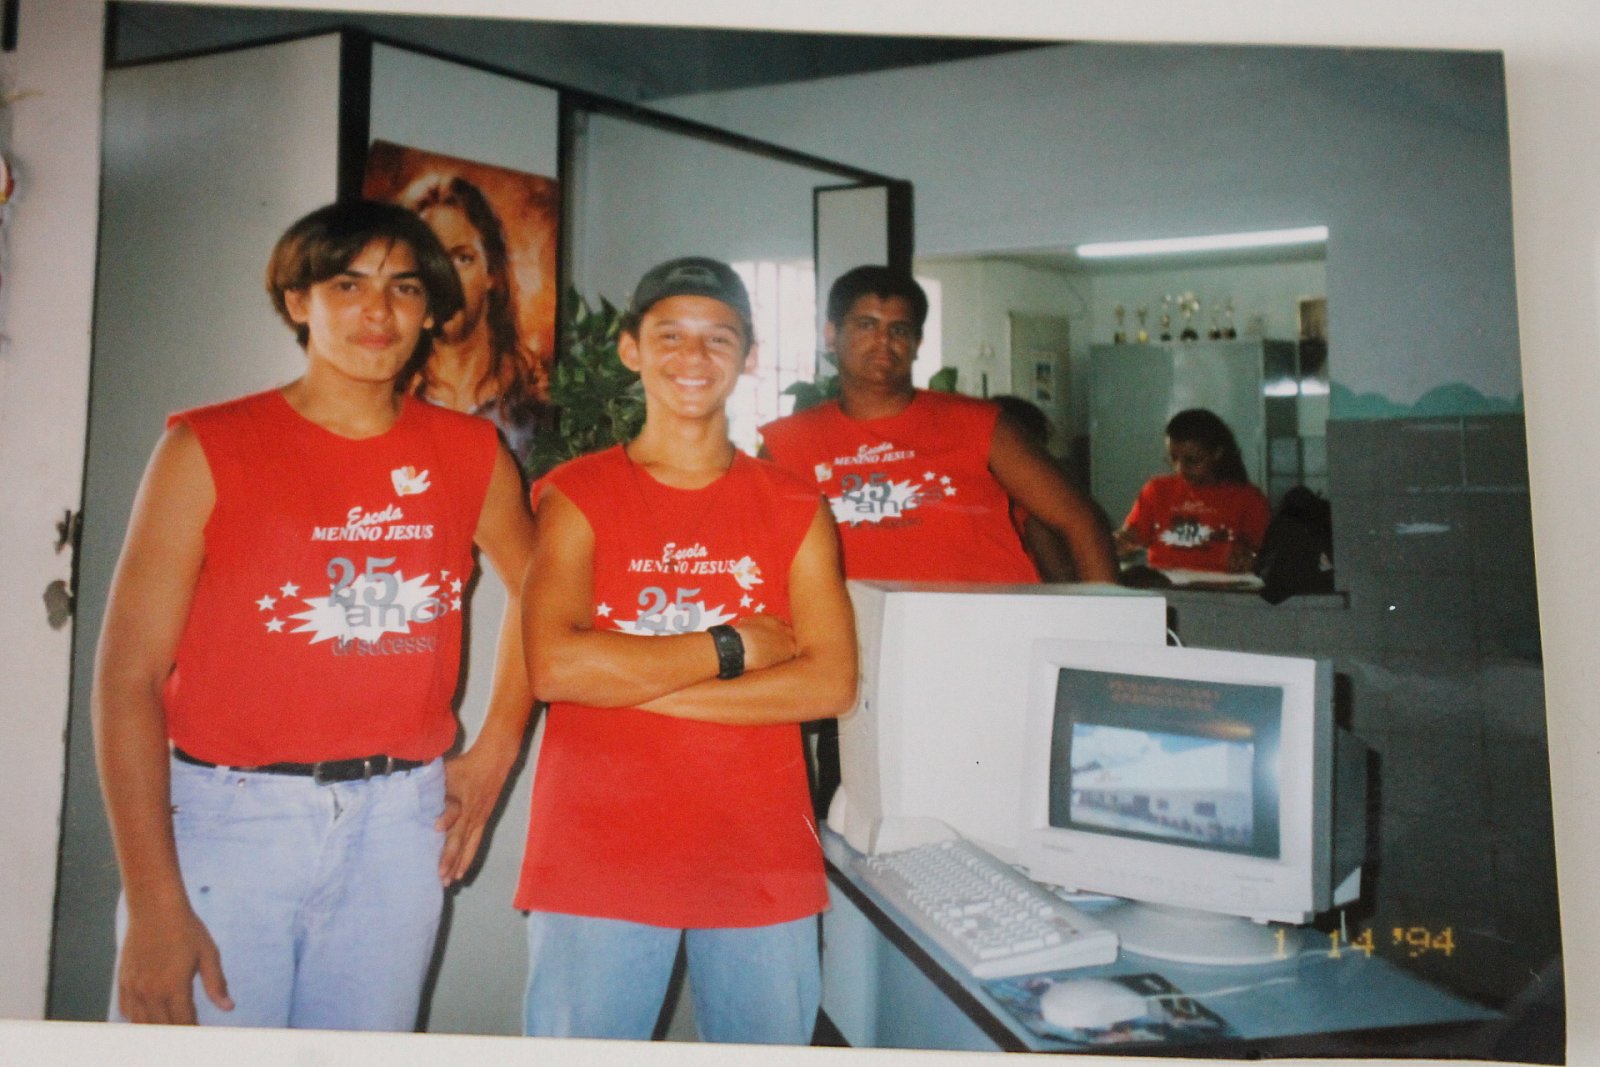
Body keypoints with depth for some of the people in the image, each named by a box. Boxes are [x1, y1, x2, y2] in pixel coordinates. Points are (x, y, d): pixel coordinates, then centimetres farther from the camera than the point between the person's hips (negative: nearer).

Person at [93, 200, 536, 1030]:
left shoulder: (470, 454, 5)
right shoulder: (209, 448, -4)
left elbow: (534, 588, 20)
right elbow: (128, 674, -7)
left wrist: (495, 751, 10)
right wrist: (154, 904, -12)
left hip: (399, 825, 3)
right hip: (227, 816, -2)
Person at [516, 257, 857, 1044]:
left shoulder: (796, 511, 5)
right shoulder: (578, 498, 1)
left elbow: (832, 684, -7)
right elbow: (555, 666, -15)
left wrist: (632, 677, -11)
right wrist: (733, 648, -10)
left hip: (764, 863, 2)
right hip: (598, 858, -1)